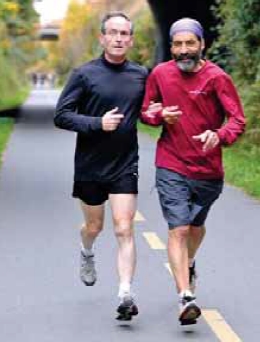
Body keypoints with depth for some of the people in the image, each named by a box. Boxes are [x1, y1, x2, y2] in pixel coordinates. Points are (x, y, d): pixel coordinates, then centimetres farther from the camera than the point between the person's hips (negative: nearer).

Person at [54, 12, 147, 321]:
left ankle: (125, 295, -14)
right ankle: (87, 255, 51)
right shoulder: (84, 74, -7)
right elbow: (61, 116, -10)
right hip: (89, 166, 0)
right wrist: (98, 123, -21)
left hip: (125, 167, 1)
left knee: (124, 230, -10)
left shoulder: (141, 75, 3)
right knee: (94, 226, 17)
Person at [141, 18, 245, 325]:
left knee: (196, 226, 21)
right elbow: (146, 112, 10)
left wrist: (219, 136, -36)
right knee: (178, 229, -14)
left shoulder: (217, 78, -11)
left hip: (208, 169, 1)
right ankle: (186, 298, -17)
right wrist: (161, 116, -13)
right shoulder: (160, 74, -3)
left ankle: (189, 265, 53)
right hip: (171, 167, -1)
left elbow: (237, 120, -15)